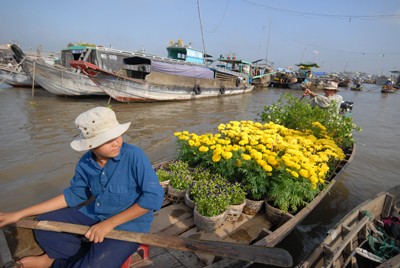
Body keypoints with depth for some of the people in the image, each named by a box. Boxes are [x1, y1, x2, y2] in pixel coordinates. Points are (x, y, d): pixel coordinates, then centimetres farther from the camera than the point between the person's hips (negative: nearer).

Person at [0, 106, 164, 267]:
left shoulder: (134, 156, -25)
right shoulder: (85, 163, -8)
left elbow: (154, 196, -25)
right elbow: (74, 195, 7)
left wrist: (110, 223, -22)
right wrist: (20, 214, 7)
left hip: (128, 224, -5)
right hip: (93, 216, 5)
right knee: (43, 224, 1)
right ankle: (89, 255, 0)